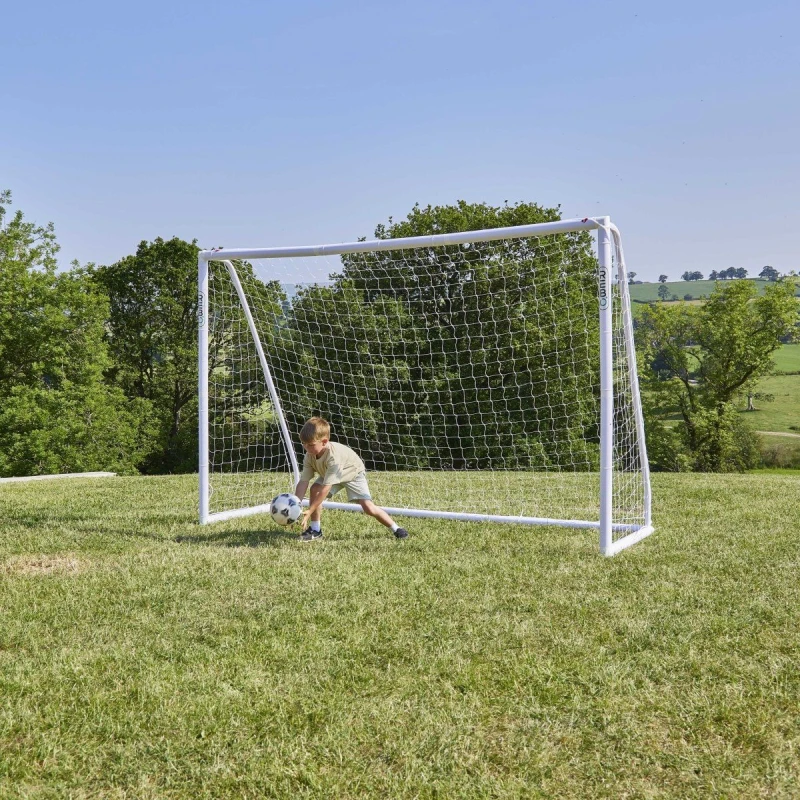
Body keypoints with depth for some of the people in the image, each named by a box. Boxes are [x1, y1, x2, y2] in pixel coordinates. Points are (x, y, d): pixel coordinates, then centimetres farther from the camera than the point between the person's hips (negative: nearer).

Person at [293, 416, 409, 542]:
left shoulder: (333, 456, -44)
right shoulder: (309, 456, -24)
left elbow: (326, 488, -44)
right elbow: (303, 482, -24)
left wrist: (309, 511, -44)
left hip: (353, 472, -6)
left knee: (368, 507, -18)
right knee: (314, 489, -20)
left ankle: (396, 529, 2)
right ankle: (315, 530, -8)